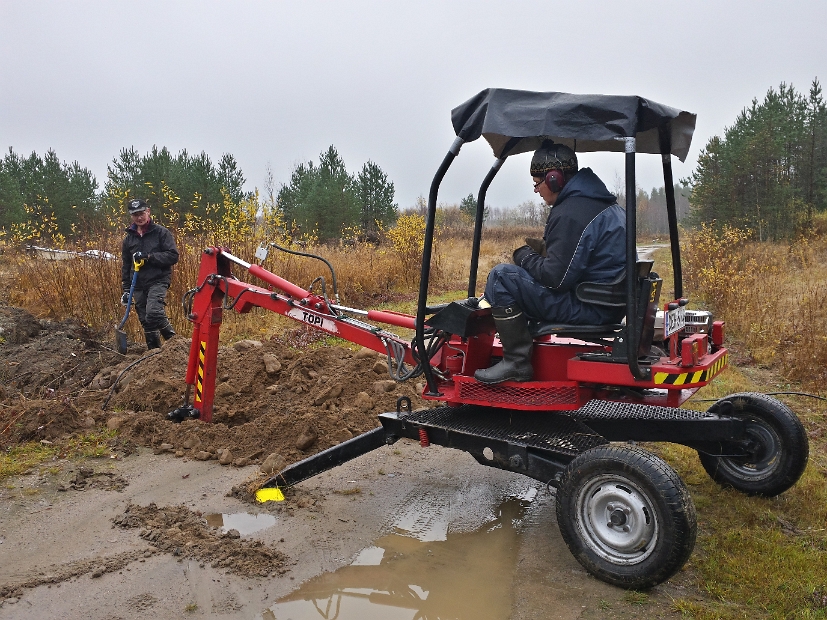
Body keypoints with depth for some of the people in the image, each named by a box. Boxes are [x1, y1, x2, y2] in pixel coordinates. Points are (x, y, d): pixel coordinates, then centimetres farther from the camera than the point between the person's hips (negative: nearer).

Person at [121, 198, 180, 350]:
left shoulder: (161, 232, -1)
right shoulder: (129, 238, 14)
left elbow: (173, 256, -9)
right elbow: (126, 266, 19)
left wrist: (149, 256, -17)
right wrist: (126, 289, 14)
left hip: (158, 281, -5)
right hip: (138, 286, 5)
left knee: (153, 313, -26)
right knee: (146, 322, 7)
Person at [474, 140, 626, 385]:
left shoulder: (570, 214, -20)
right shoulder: (605, 202, 13)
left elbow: (557, 278, -23)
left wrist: (525, 257, -6)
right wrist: (545, 250, 10)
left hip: (591, 309, -11)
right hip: (610, 302, 11)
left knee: (501, 276, -14)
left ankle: (517, 364, -8)